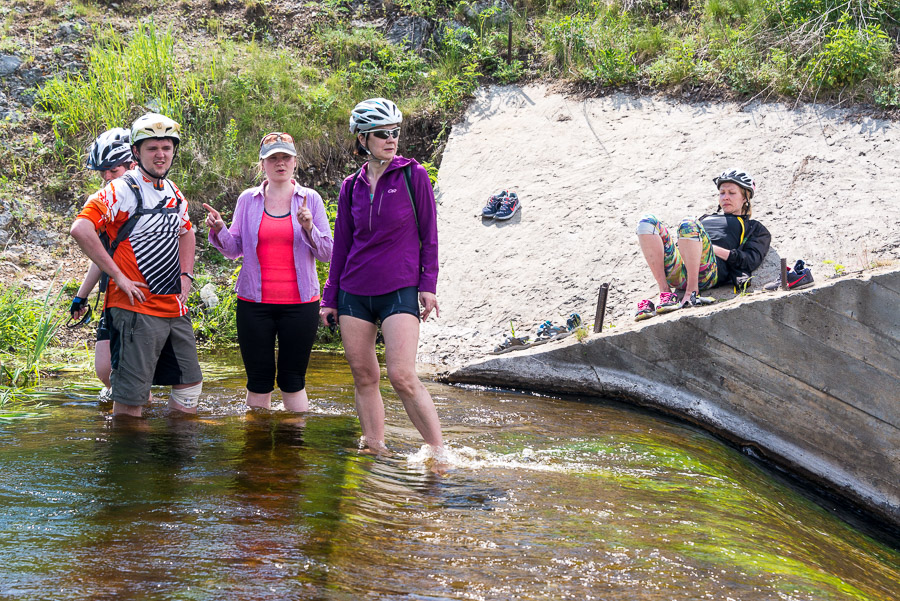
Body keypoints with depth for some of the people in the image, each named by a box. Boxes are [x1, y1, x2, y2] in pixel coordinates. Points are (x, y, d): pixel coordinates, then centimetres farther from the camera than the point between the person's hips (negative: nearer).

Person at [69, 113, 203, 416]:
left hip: (175, 308, 8)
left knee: (190, 384, 13)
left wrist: (186, 275, 15)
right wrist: (119, 276, -20)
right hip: (137, 309, -8)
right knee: (130, 400, -7)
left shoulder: (173, 192, 13)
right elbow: (80, 229, -23)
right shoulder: (121, 191, -10)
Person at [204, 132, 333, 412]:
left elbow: (327, 253, 0)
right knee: (259, 380, 4)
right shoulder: (248, 199, 7)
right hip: (254, 302, 1)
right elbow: (235, 249, 9)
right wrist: (219, 229, -10)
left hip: (299, 303, -1)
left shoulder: (310, 199, 3)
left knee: (293, 381, 2)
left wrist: (309, 228, -17)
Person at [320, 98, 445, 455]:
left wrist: (428, 285, -5)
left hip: (399, 291, -4)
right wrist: (329, 297, 12)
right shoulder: (351, 187, 8)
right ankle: (374, 448, 16)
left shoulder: (413, 175, -1)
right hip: (354, 292, 4)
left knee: (402, 377, -15)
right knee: (364, 376, 5)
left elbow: (428, 234, 1)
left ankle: (440, 452, -6)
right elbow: (341, 244, 14)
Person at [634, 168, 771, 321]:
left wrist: (711, 248, 0)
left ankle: (692, 293, -30)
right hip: (679, 272, 5)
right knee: (647, 221, -19)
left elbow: (750, 261, 9)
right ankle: (664, 292, -26)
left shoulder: (755, 229, 29)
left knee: (689, 225, -33)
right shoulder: (706, 218, 44)